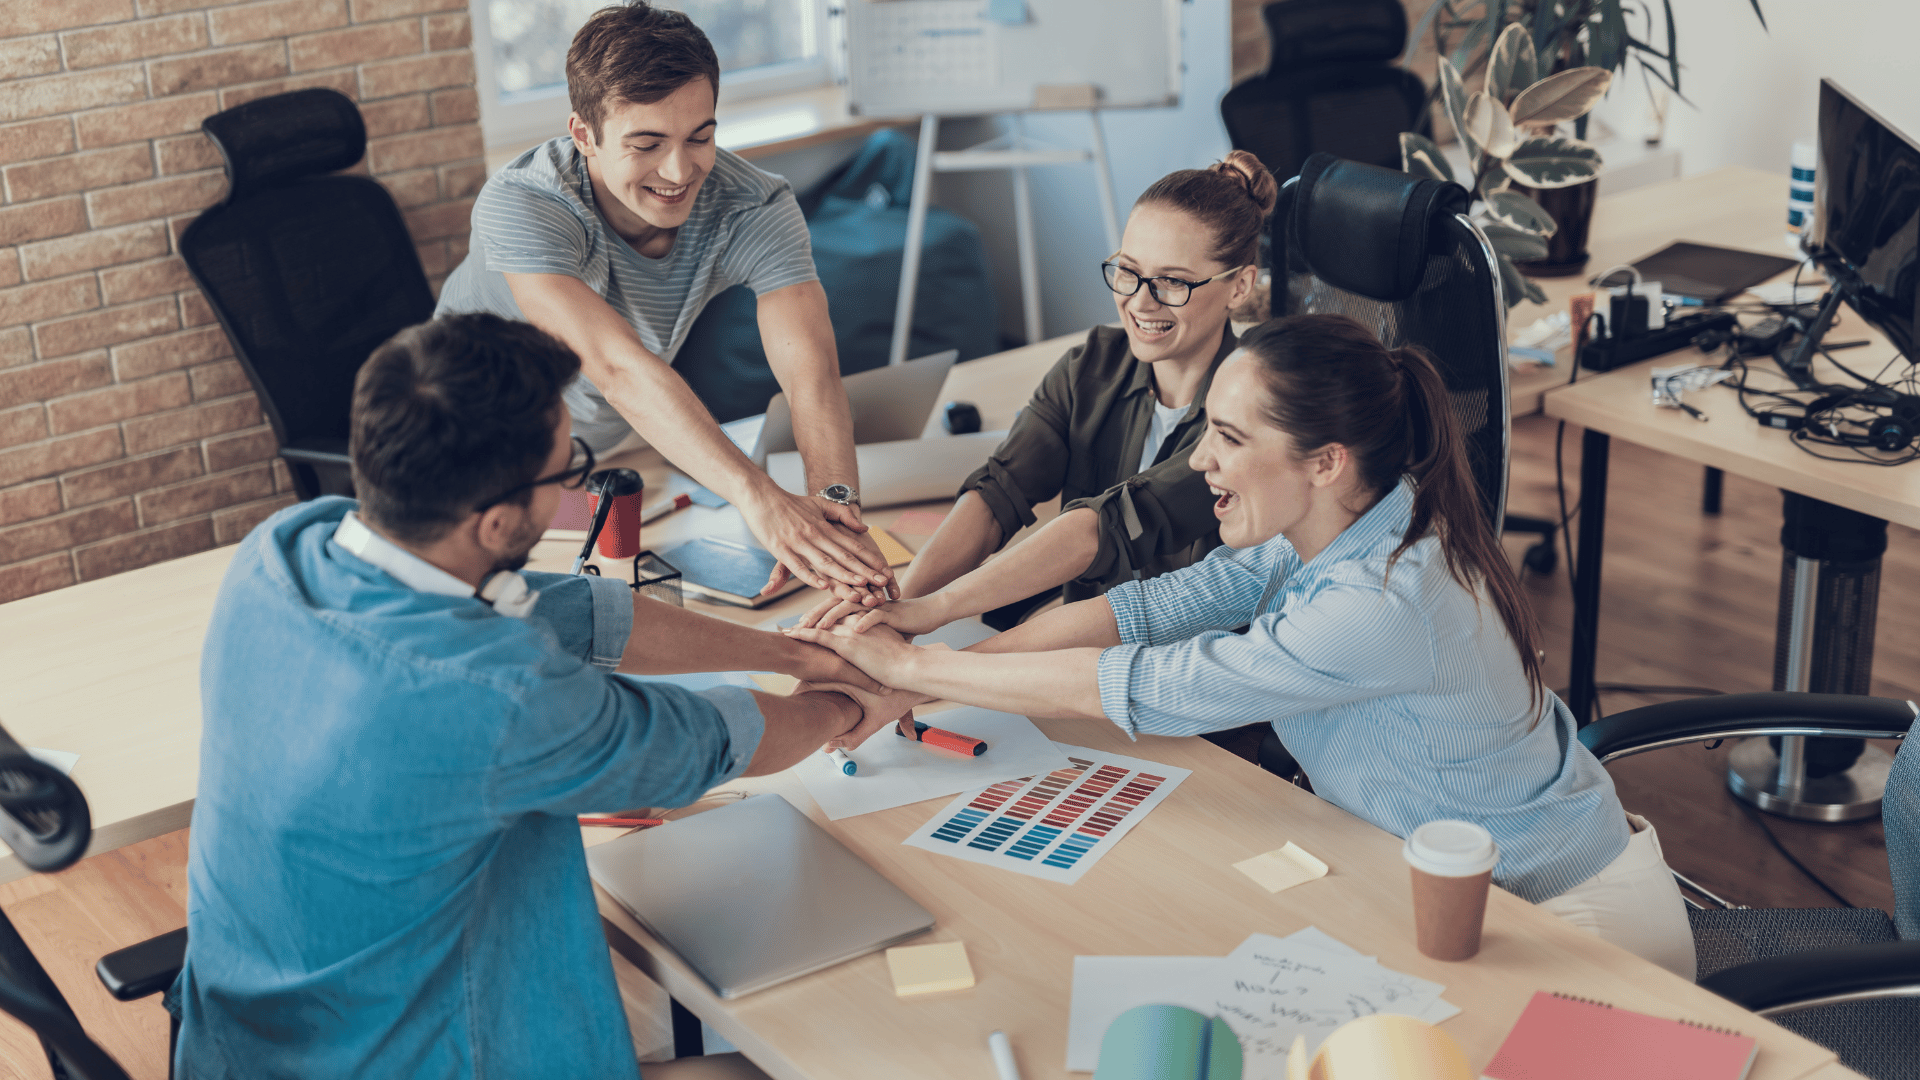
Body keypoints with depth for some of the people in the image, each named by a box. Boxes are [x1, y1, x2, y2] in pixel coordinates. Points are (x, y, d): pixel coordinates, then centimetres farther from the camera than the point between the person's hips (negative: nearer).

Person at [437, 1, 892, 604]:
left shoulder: (757, 211, -29)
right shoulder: (517, 208, -39)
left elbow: (810, 369, -41)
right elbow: (618, 366, -52)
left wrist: (835, 503, -61)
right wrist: (757, 497, -64)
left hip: (619, 440, 2)